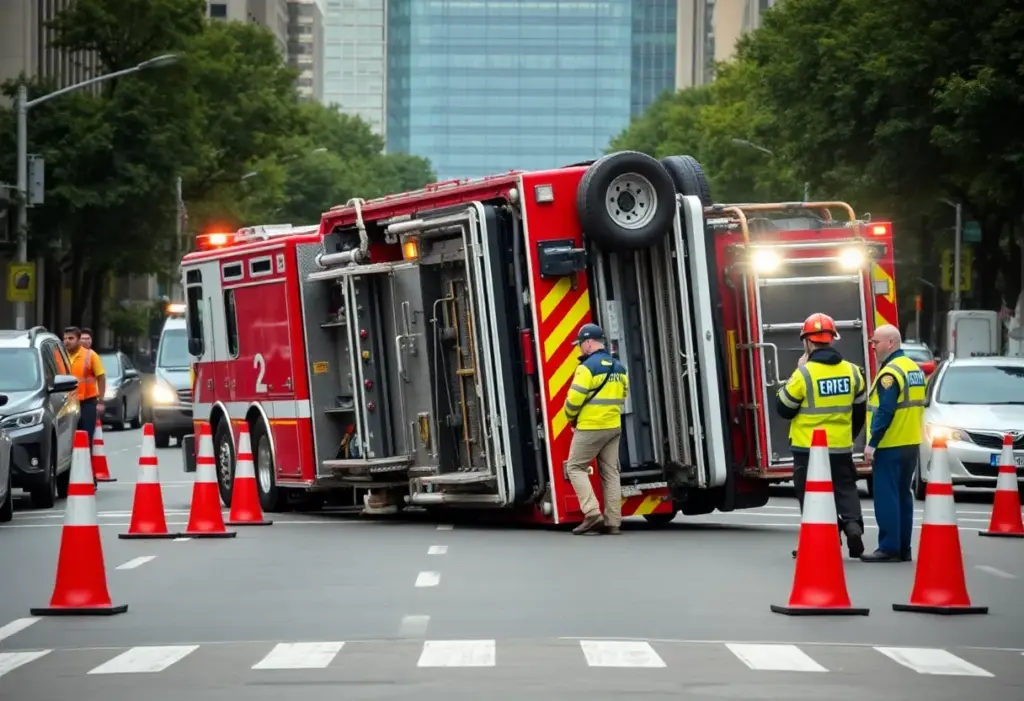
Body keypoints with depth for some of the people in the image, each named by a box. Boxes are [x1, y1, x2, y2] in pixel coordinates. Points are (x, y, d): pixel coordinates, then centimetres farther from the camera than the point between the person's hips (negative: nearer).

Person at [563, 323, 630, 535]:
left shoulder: (588, 367, -14)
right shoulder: (619, 368, 11)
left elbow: (574, 399, -16)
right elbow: (622, 395, 14)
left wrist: (571, 418, 2)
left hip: (590, 428, -7)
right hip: (614, 427, 7)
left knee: (575, 467, 2)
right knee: (610, 472, 9)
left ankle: (592, 514, -10)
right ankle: (613, 521, 7)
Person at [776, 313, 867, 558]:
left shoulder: (804, 374, -15)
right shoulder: (851, 371, 1)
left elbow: (783, 408, -5)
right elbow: (860, 410, 12)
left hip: (808, 448, -4)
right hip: (841, 448, 4)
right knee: (845, 488, 16)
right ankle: (853, 524, -7)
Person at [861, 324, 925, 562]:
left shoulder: (890, 373, -16)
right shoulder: (915, 369, 13)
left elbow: (885, 412, -21)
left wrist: (872, 443, -18)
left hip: (890, 445, -9)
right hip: (911, 444, 9)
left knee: (886, 496, -6)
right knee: (903, 495, 13)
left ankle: (889, 548, -8)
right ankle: (903, 548, 16)